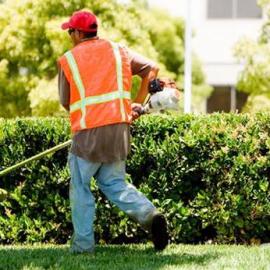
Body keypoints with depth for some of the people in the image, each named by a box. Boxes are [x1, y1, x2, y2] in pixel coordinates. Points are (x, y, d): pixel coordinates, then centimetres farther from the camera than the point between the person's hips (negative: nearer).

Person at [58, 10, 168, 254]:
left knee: (80, 188, 9)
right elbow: (151, 69, 14)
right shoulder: (118, 51, 12)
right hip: (120, 127, 4)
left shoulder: (67, 60, 2)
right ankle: (149, 215, -8)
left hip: (88, 133, -4)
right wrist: (138, 105, 18)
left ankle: (83, 244, 8)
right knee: (114, 183, 15)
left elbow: (66, 102, 7)